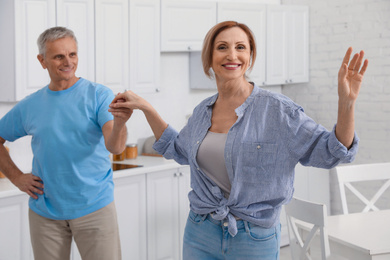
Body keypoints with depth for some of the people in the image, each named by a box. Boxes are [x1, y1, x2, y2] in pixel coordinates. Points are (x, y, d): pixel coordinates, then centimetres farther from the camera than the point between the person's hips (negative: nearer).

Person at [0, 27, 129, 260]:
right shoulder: (29, 107, 3)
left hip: (94, 207, -3)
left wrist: (119, 124, -42)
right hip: (45, 212, 3)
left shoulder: (99, 95, -7)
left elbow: (115, 147, -20)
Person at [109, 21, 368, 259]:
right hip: (200, 233, 5)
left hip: (254, 239, -4)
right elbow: (179, 149, 23)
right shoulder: (203, 111, 3)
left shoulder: (277, 110, -13)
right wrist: (146, 108, 15)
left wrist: (346, 104, -31)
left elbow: (333, 151, -15)